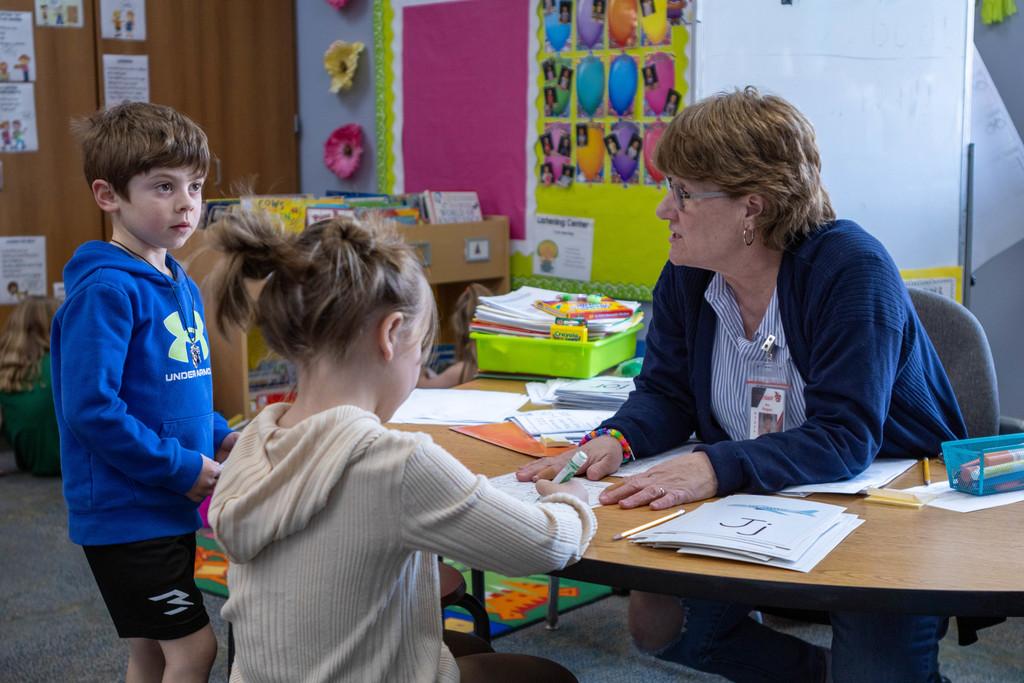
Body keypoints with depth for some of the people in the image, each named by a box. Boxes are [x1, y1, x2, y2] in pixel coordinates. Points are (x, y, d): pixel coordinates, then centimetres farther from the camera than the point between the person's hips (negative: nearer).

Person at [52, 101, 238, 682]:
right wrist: (183, 468, -20)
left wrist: (219, 437, 5)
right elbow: (90, 409, -24)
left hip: (170, 505, 9)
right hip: (125, 509, -9)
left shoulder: (181, 285, 10)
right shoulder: (106, 290, -19)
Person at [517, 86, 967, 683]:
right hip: (764, 508, 6)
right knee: (657, 623, -5)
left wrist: (716, 467, -43)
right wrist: (613, 442, -21)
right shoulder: (688, 276, -3)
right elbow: (666, 395, 2)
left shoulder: (851, 270, -22)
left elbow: (844, 439, -29)